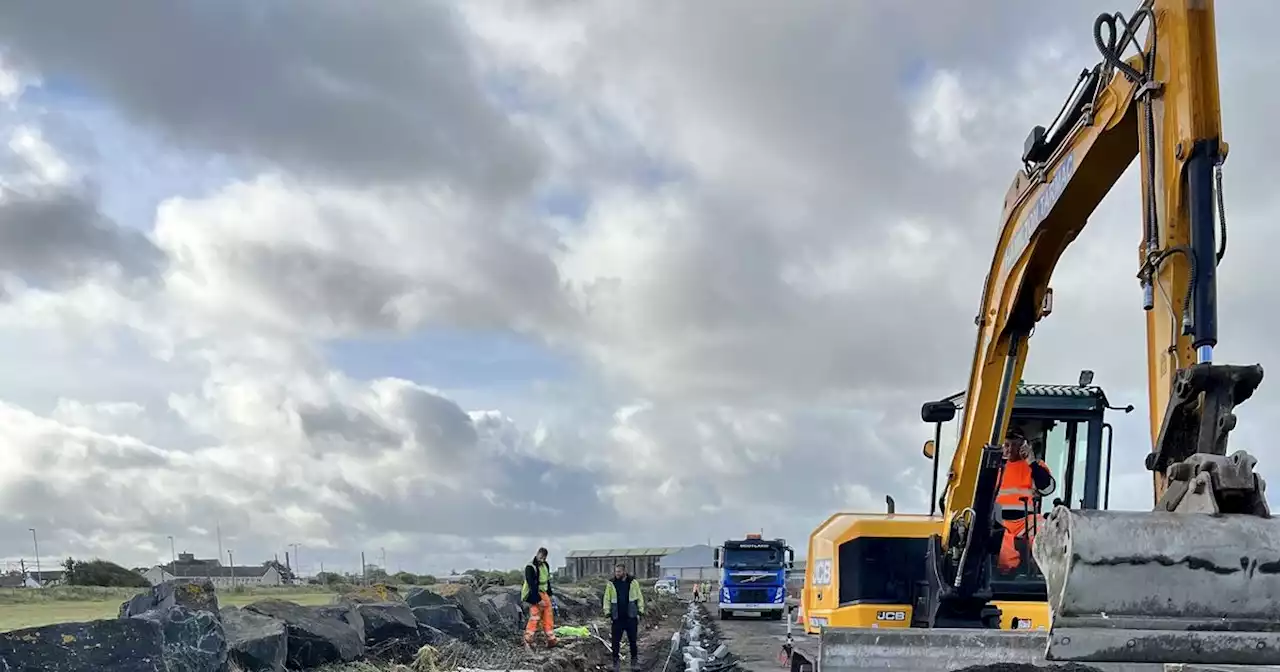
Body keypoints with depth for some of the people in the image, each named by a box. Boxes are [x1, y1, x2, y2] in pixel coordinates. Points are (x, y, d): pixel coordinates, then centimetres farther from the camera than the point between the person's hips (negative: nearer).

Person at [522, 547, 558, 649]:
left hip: (544, 594, 8)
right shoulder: (530, 568, -17)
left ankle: (551, 640, 10)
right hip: (534, 596, -8)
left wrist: (550, 594, 17)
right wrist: (538, 600, -22)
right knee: (534, 618, -11)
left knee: (548, 617, 6)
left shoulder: (545, 565, 9)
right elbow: (532, 586, -21)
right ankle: (528, 642, -4)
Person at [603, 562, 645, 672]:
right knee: (616, 641, 3)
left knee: (632, 640, 8)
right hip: (617, 618, 0)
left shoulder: (633, 582, 0)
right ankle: (615, 661, 13)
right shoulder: (611, 584, 1)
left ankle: (634, 660, 20)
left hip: (631, 617, 0)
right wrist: (607, 611, -4)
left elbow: (639, 597, 5)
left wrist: (640, 609, -1)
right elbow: (607, 599, 5)